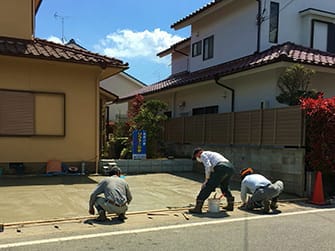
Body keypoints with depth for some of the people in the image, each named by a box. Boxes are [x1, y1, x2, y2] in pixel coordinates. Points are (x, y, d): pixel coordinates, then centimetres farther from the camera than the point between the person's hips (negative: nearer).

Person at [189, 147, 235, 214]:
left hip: (221, 168, -9)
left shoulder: (203, 154, 11)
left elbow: (208, 166, -6)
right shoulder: (212, 154, 38)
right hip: (231, 167, 9)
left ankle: (198, 208, 0)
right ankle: (230, 205, 36)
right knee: (225, 186, 33)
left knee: (207, 187, -1)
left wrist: (206, 180, 4)